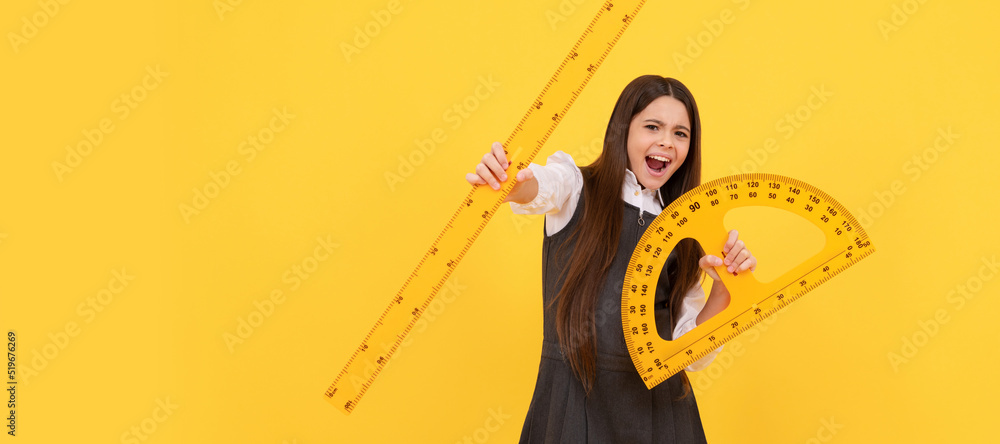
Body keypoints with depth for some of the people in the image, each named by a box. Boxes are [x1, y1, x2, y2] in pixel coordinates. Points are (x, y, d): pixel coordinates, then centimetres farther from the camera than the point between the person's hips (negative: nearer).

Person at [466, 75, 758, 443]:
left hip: (660, 407, 3)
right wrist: (514, 182, -47)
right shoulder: (576, 187, 1)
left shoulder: (683, 234, 10)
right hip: (573, 403, -3)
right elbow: (540, 187, -25)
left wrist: (724, 287, -8)